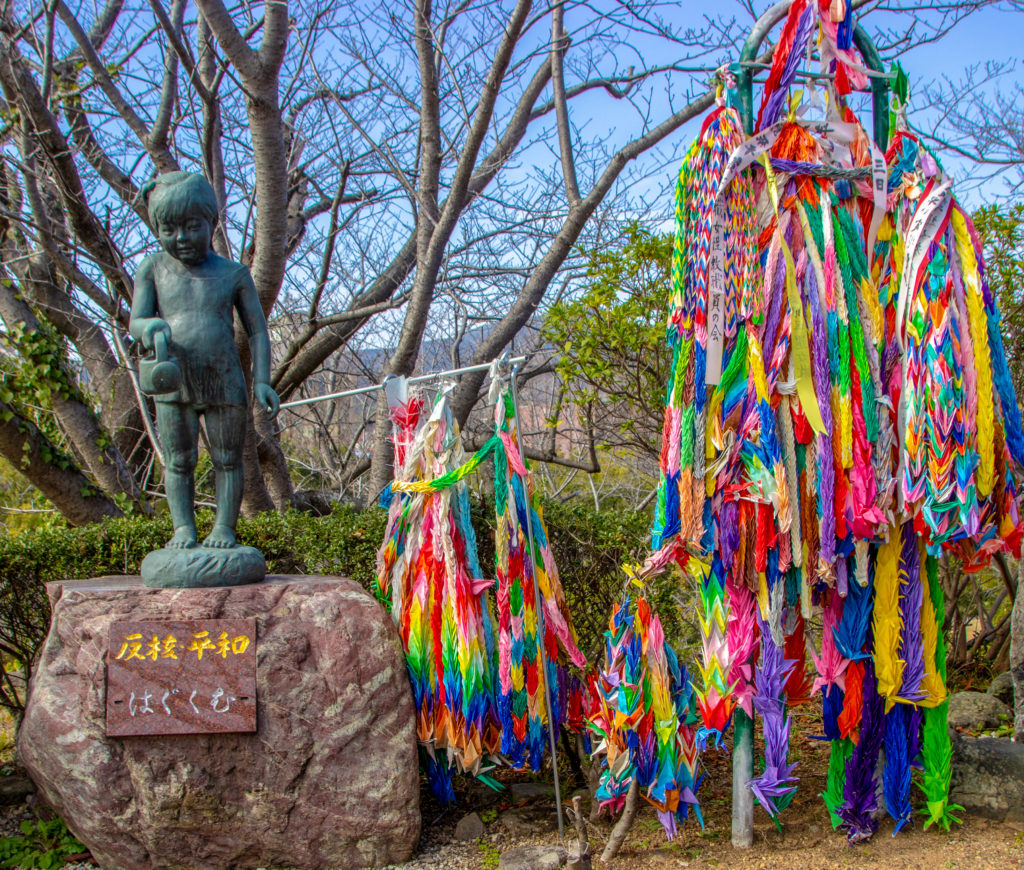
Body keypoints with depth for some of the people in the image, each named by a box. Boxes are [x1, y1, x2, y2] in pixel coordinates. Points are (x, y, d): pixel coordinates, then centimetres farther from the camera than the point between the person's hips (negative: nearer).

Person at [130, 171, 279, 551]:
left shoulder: (233, 274, 1)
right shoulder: (153, 269, 4)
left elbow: (257, 329, 3)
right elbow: (135, 322, 1)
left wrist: (261, 381, -8)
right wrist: (150, 328, -25)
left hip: (224, 381, -1)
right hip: (172, 383, 1)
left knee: (226, 459, 4)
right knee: (177, 461, 5)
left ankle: (224, 528, 11)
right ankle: (184, 529, 12)